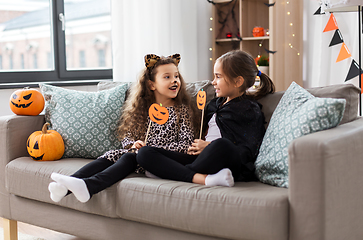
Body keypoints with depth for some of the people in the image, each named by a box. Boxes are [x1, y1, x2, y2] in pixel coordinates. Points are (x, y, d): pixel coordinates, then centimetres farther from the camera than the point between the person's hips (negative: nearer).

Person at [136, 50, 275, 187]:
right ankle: (204, 179, -32)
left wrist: (210, 146, -9)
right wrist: (194, 148, 8)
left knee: (222, 145, -43)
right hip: (201, 159, 7)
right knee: (144, 153, -10)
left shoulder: (250, 110, 4)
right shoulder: (215, 104, 27)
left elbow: (249, 152, -8)